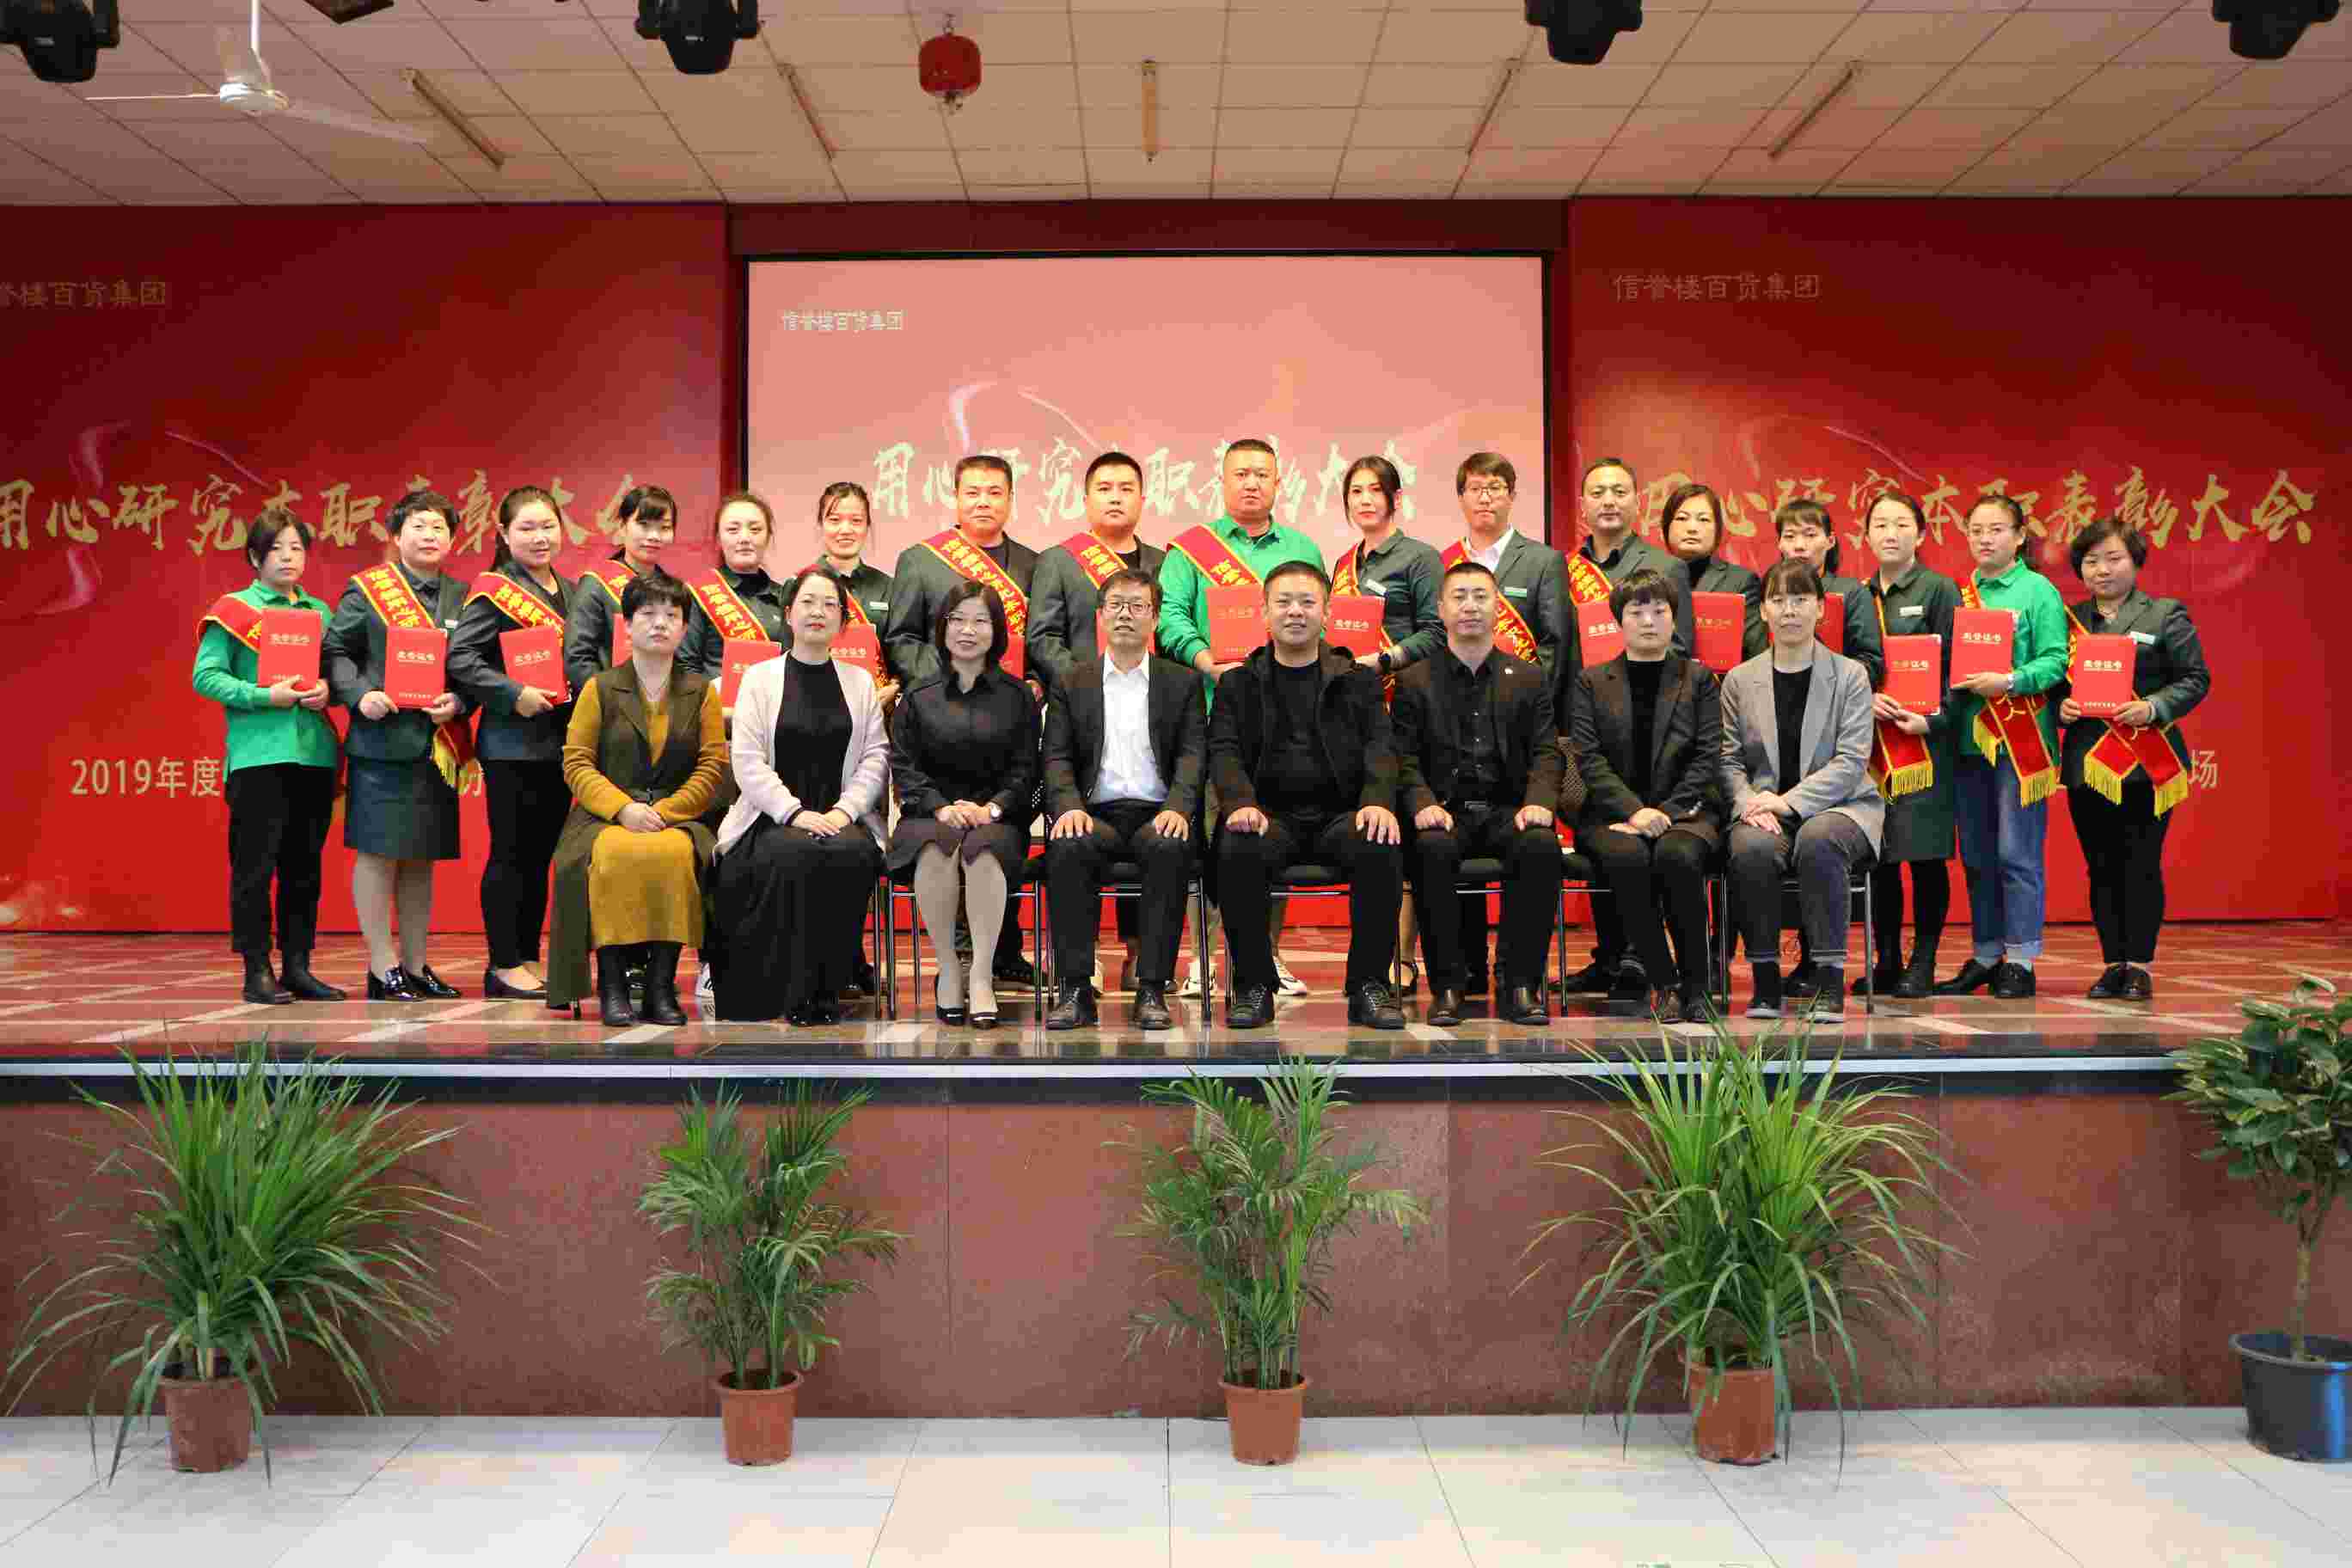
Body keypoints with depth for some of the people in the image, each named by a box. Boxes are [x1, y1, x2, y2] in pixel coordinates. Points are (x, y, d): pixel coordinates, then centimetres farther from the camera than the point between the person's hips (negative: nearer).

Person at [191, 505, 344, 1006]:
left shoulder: (320, 612, 16)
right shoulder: (233, 610, 2)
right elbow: (205, 676, -4)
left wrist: (328, 690, -5)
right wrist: (264, 696, -15)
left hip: (314, 752, 5)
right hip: (258, 753, -5)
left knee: (305, 864, 8)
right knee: (255, 864, -3)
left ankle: (297, 966, 15)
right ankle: (257, 970, 4)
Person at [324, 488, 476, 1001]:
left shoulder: (462, 597, 11)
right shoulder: (366, 590, 2)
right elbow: (335, 651, 0)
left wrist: (459, 702, -9)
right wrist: (359, 695, -14)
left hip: (439, 743, 4)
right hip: (383, 740, -4)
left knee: (421, 859, 11)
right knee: (378, 853, -1)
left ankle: (415, 964, 20)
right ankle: (382, 967, 7)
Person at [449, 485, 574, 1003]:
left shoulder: (572, 592, 14)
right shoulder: (493, 592, -6)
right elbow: (460, 657, -14)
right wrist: (513, 694, -21)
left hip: (559, 742, 6)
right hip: (512, 743, -6)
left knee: (541, 855, 11)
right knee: (510, 854, 0)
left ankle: (528, 960, 19)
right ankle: (504, 966, 7)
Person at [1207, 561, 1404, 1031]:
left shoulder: (1359, 681, 18)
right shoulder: (1238, 683, 17)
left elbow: (1380, 748, 4)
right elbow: (1224, 752, 3)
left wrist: (1378, 801, -18)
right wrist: (1241, 803, -19)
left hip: (1341, 814, 0)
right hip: (1271, 814, 0)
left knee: (1381, 848, -32)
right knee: (1238, 850, -34)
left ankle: (1369, 985, -18)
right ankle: (1253, 987, -18)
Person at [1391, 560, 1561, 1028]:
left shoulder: (1528, 677, 16)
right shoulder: (1414, 681, 12)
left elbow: (1547, 752, 8)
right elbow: (1404, 758, 3)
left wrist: (1537, 801, -13)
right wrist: (1422, 803, -17)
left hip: (1508, 810, 1)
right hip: (1445, 812, -1)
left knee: (1542, 845, -32)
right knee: (1432, 848, -35)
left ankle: (1518, 981, -20)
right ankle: (1446, 985, -23)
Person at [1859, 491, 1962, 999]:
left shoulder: (1940, 590, 1)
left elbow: (1952, 667, -4)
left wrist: (1932, 719, -16)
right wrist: (1865, 697, -8)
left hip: (1923, 739, -4)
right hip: (1870, 739, 4)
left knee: (1924, 853, -2)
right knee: (1878, 853, 5)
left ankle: (1922, 965, 6)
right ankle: (1887, 962, 15)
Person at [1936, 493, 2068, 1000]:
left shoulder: (2038, 591, -1)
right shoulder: (1959, 595, 13)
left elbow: (2055, 661, -9)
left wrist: (2008, 682, -21)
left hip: (2020, 740, -5)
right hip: (1969, 738, 5)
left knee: (2017, 853, -4)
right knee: (1976, 855, 11)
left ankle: (2020, 960, 4)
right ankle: (1985, 955, 20)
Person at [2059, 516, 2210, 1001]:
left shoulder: (2166, 615, 3)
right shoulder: (2070, 619, 12)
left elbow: (2196, 679, -1)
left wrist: (2153, 708, -15)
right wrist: (2061, 705, -9)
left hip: (2146, 764, -3)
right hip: (2087, 762, 3)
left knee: (2141, 866, -2)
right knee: (2102, 869, 7)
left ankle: (2140, 965, 6)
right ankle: (2113, 964, 15)